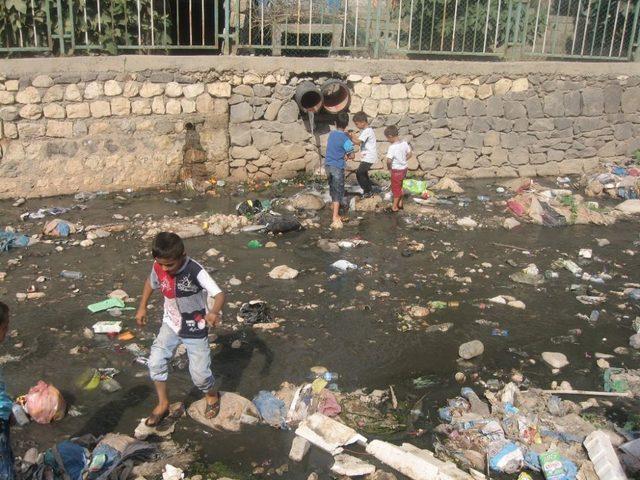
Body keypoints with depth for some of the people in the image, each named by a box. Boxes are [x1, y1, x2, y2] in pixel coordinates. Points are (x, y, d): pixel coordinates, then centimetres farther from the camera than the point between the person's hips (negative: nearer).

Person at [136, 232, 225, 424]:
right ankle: (163, 404, 13)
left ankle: (212, 395, 35)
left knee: (199, 373, 0)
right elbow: (150, 283, 10)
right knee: (156, 362, -10)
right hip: (171, 324, 4)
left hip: (195, 329, -4)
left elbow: (219, 294, -36)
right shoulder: (158, 267, -14)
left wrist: (214, 311, -56)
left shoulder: (195, 271, -30)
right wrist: (142, 307, 10)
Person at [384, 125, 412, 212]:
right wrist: (403, 161, 11)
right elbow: (409, 154, 5)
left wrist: (389, 167, -13)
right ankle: (400, 203, 34)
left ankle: (395, 207, 19)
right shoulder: (404, 143, -4)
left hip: (396, 170, -7)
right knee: (400, 186, 23)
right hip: (404, 168, 7)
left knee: (395, 188, 8)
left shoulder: (392, 147, -26)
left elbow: (389, 160, -32)